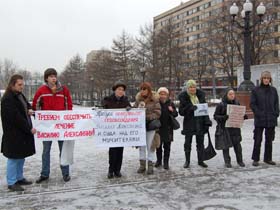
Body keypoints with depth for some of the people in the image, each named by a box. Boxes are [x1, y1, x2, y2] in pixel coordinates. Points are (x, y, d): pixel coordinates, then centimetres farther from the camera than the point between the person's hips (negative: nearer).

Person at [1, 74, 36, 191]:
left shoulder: (20, 95, 12)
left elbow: (26, 105, 28)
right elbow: (16, 117, -22)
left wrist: (29, 109, 3)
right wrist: (29, 128, -18)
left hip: (23, 133, 9)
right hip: (14, 134, -9)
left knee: (22, 156, 16)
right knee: (14, 157, -1)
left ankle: (19, 178, 29)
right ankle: (11, 183, 10)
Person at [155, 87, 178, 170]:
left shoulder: (170, 103, 2)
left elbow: (176, 114, 4)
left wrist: (172, 111, -16)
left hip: (168, 128, 0)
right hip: (158, 127, 0)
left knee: (167, 146, 4)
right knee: (158, 145, 11)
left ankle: (166, 162, 13)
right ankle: (159, 160, 26)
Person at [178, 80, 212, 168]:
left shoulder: (200, 95, 5)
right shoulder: (183, 97, -4)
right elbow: (181, 112, -7)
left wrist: (207, 121, 0)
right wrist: (190, 108, -24)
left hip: (200, 123, 3)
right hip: (189, 123, -3)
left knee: (200, 143, 9)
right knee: (188, 143, 6)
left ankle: (200, 161, 20)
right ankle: (187, 161, 19)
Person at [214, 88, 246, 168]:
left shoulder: (237, 103, 6)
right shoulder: (221, 105, -7)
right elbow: (215, 116, -6)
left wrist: (244, 116, -4)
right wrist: (223, 117, -23)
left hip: (235, 128, 3)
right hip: (225, 128, -3)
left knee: (237, 144, 4)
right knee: (225, 145, 3)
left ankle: (240, 160, 20)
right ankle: (227, 162, 16)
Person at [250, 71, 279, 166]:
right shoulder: (256, 90, -2)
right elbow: (252, 104, -4)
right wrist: (258, 114, -12)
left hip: (271, 120, 4)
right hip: (260, 120, -3)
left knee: (269, 140, 12)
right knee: (258, 140, -1)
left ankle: (268, 158, 23)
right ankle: (255, 159, 10)